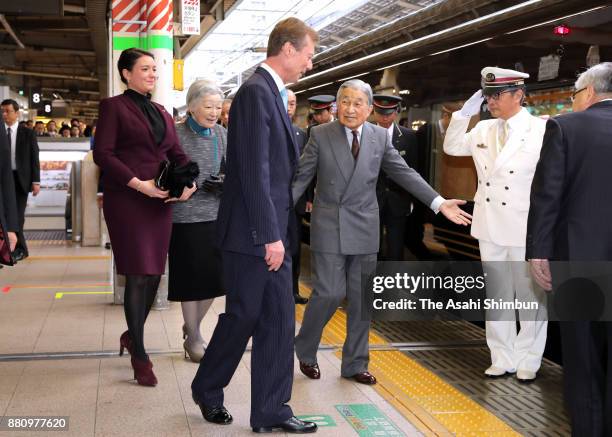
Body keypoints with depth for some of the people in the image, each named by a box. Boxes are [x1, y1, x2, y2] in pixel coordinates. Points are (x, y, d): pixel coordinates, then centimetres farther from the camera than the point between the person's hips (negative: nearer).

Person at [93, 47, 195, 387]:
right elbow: (102, 154, -10)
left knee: (154, 273, 8)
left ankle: (132, 335, 29)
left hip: (160, 201, 6)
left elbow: (177, 154, 16)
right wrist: (140, 184, -17)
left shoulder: (161, 113, 17)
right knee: (138, 276, -4)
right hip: (127, 200, -6)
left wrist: (189, 182, -4)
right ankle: (139, 355, 7)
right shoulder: (114, 106, -1)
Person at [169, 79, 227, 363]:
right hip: (186, 216, -5)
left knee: (214, 276, 8)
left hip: (216, 214, 5)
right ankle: (193, 339, 19)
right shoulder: (177, 135, -7)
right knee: (191, 277, 3)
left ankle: (192, 326, 32)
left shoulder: (222, 135, 7)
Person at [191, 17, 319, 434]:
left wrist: (278, 231, 14)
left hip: (272, 231, 9)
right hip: (253, 232, -9)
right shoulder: (256, 91, -15)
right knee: (243, 316, 5)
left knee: (279, 319, 9)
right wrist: (269, 234, -20)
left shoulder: (273, 92, 14)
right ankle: (207, 389, 28)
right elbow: (254, 169, -21)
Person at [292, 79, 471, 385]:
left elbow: (405, 173, 5)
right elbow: (300, 177, -3)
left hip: (364, 228, 3)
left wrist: (439, 203, -2)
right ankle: (305, 350, 18)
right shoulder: (320, 135, -4)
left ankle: (355, 364, 22)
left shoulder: (380, 137, 3)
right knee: (330, 293, -7)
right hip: (328, 225, -3)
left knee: (361, 299, 8)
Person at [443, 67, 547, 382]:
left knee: (530, 296, 6)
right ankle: (503, 358, 25)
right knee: (496, 295, 13)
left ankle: (528, 362, 21)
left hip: (525, 229, -5)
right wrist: (464, 113, 2)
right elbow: (452, 147, 16)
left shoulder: (542, 131, -10)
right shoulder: (484, 130, 6)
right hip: (490, 226, 5)